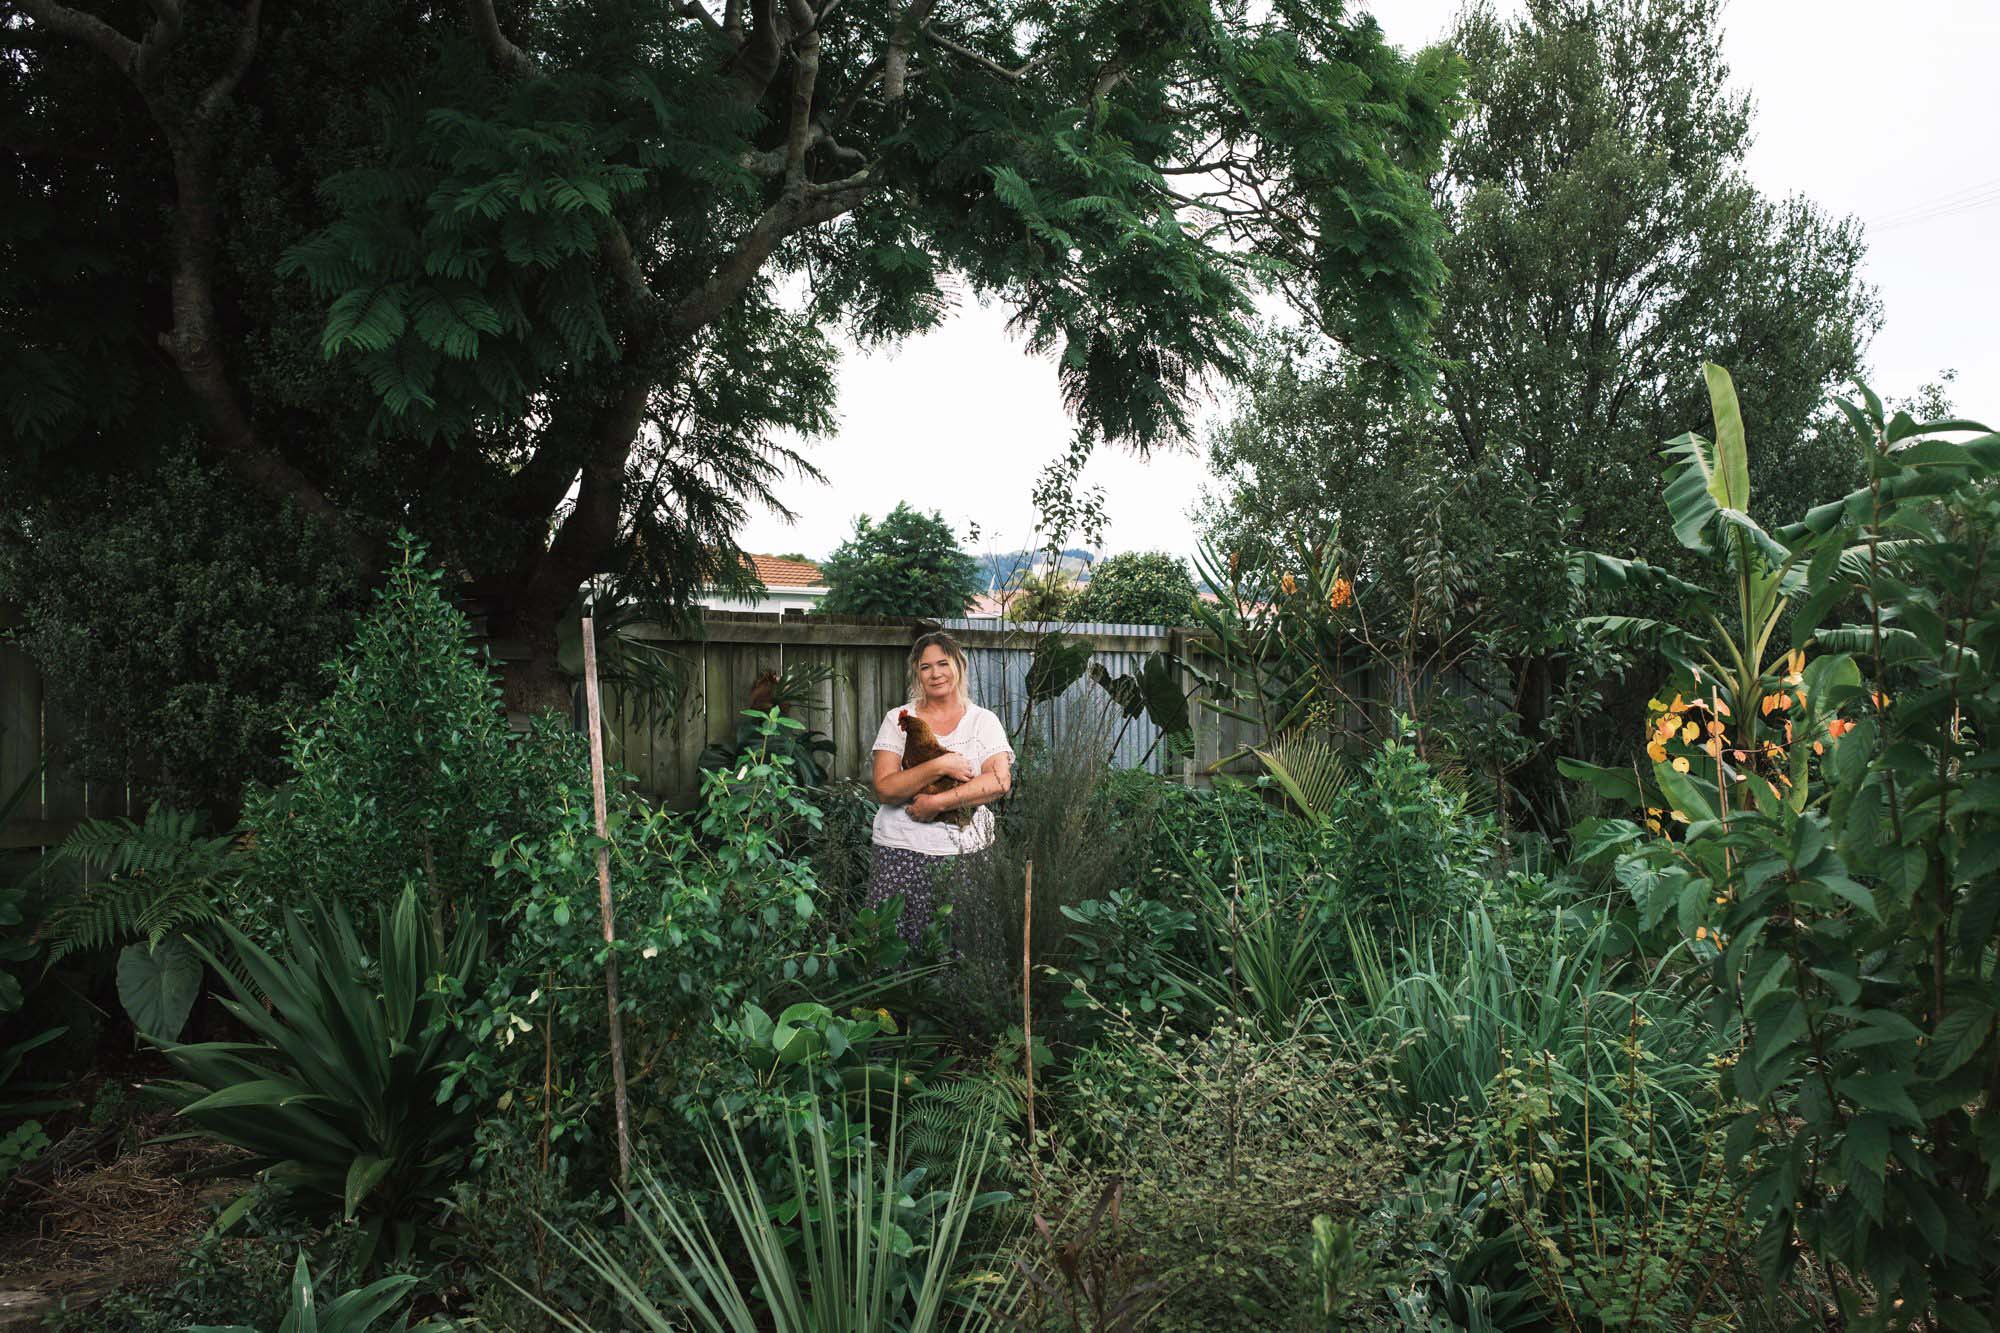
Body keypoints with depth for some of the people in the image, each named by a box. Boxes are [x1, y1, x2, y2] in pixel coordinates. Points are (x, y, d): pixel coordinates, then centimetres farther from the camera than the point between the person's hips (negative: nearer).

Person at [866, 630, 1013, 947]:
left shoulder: (984, 721, 8)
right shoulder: (899, 719, 7)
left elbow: (1000, 781, -8)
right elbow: (884, 789, -4)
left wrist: (937, 803, -16)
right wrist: (940, 766, -15)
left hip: (966, 851, 0)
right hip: (902, 850, 0)